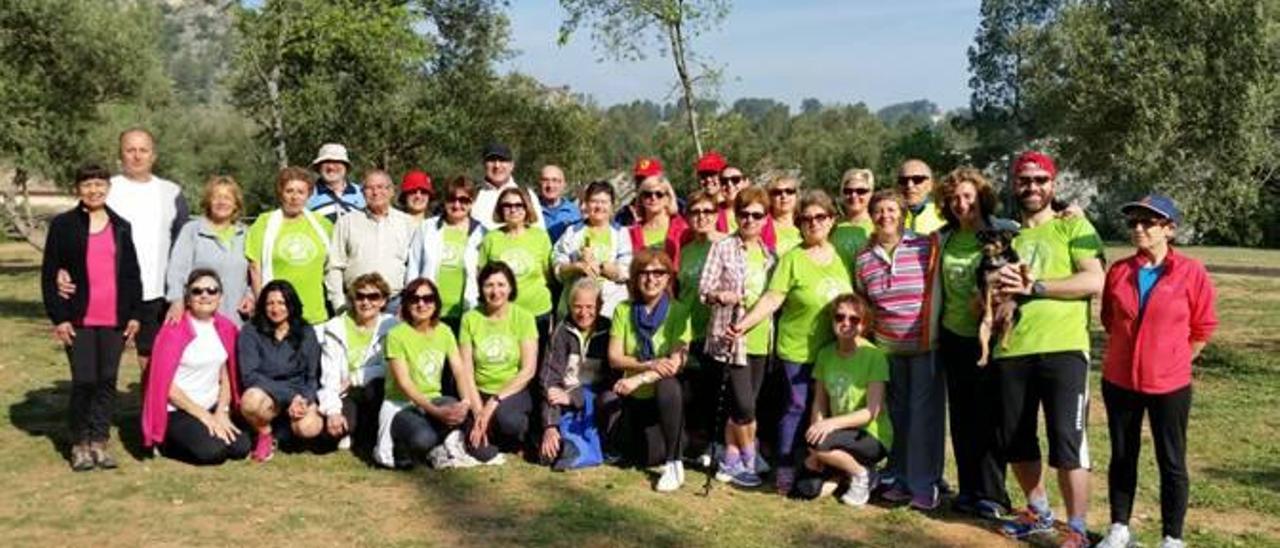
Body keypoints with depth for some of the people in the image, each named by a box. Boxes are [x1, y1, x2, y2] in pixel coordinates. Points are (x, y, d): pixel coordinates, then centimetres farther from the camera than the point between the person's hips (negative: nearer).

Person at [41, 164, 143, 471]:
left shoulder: (121, 227, 11)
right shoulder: (63, 225, 2)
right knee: (84, 381, -4)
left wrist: (135, 314, 6)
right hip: (79, 319, -3)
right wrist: (58, 317, -7)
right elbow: (49, 274, 0)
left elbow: (132, 273, 12)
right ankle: (79, 443, 10)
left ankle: (100, 441, 14)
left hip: (114, 319, 3)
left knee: (107, 381, 5)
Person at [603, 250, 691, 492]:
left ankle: (674, 463, -24)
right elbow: (614, 358, -6)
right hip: (633, 399, 2)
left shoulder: (678, 312, -10)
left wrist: (639, 378, -32)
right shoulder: (623, 310, -1)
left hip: (665, 397, -2)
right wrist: (650, 365, -22)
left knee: (668, 386, -37)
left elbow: (676, 363, -18)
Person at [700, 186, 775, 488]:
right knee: (744, 405, -8)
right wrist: (721, 296, -25)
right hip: (730, 338, -5)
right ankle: (748, 461, 11)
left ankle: (730, 463, 20)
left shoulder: (769, 254, 14)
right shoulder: (723, 248, -2)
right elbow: (703, 289, -7)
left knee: (741, 406, 9)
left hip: (760, 339, 5)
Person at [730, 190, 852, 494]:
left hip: (832, 349, 5)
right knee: (797, 407, -1)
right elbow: (772, 299, -16)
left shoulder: (838, 255, 4)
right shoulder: (792, 259, -9)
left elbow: (849, 300, 13)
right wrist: (745, 323, -28)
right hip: (797, 348, -4)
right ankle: (785, 468, 9)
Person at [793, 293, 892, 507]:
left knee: (820, 442, -31)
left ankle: (862, 474, -4)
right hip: (840, 433, 5)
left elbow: (872, 411, -19)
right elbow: (819, 403, 0)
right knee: (805, 488, -11)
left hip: (873, 437, -5)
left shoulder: (874, 356, -15)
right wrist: (814, 452, -13)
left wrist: (833, 423, -33)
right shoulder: (826, 354, 1)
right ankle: (845, 468, 16)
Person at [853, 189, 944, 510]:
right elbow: (862, 303, 16)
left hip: (926, 345, -3)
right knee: (897, 413, 10)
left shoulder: (925, 248, -8)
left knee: (925, 413, -1)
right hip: (887, 348, 3)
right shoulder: (863, 258, 3)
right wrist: (867, 331, 11)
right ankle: (902, 480, 23)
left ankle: (925, 485, 9)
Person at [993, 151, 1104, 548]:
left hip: (1063, 348, -5)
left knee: (1067, 441, -4)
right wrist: (997, 288, -3)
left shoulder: (1073, 226, 3)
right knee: (1014, 440, 12)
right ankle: (1038, 511, 33)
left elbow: (1095, 281, -10)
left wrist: (1034, 286, -15)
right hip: (1011, 350, 5)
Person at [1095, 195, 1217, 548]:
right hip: (1119, 381, 3)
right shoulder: (1118, 271, 0)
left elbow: (1203, 327, 1)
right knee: (1122, 457, 13)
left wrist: (1173, 362, 4)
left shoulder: (1191, 273, -9)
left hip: (1169, 385, -3)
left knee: (1171, 463, 7)